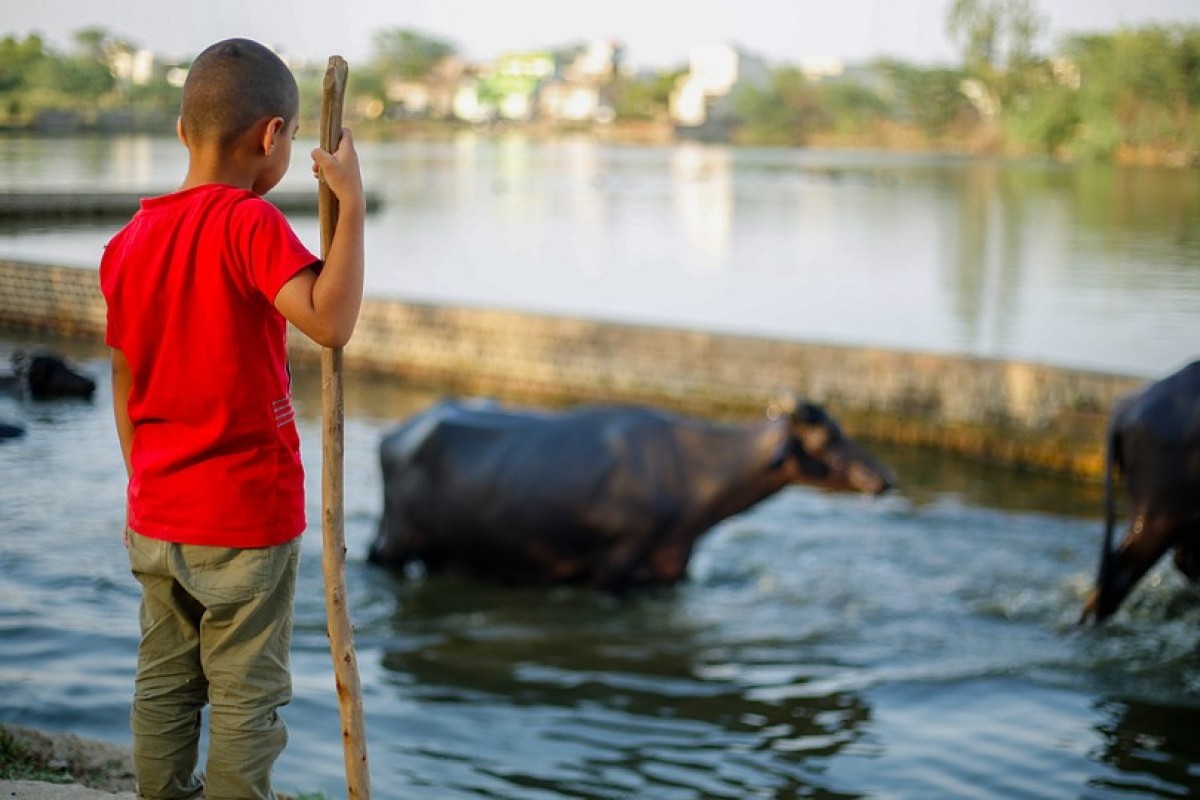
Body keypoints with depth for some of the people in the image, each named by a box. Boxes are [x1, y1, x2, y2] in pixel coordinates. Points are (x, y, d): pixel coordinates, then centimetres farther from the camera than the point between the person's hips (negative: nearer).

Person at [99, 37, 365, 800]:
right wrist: (351, 204, -26)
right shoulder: (251, 224, -18)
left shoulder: (129, 241, 3)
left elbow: (125, 386, 10)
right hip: (249, 512, -6)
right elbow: (330, 321, -33)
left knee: (164, 682, 17)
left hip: (157, 517, 6)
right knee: (246, 694, 5)